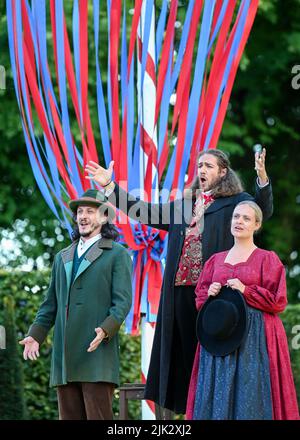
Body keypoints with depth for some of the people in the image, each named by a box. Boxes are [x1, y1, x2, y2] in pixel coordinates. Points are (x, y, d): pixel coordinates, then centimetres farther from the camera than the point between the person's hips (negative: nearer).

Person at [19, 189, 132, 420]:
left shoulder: (117, 254, 6)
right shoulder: (62, 258, 24)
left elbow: (122, 301, -4)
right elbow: (51, 304, 22)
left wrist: (105, 330, -21)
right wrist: (36, 334, 6)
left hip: (97, 354, -6)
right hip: (64, 358, 6)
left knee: (98, 417, -11)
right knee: (70, 417, 3)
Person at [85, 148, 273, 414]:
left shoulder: (235, 202, 5)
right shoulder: (183, 206, 22)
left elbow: (263, 209, -13)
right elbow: (146, 212, 27)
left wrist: (262, 178, -32)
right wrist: (109, 186, 26)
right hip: (181, 290, 6)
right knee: (186, 352, 5)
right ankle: (192, 407, 8)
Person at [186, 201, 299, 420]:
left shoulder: (267, 259, 3)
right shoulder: (216, 260, 17)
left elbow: (277, 301, -3)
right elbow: (200, 298, 19)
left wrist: (246, 290, -12)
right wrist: (210, 294, -3)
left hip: (254, 337, -4)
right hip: (218, 334, 4)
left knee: (250, 393, -8)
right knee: (217, 394, 0)